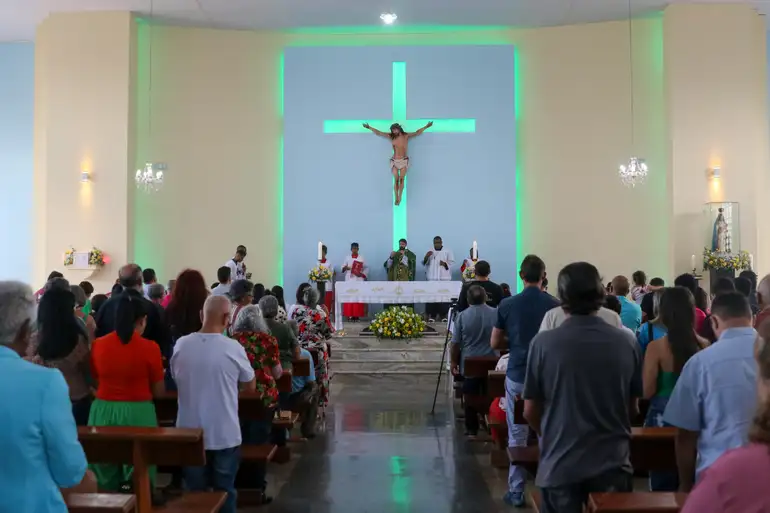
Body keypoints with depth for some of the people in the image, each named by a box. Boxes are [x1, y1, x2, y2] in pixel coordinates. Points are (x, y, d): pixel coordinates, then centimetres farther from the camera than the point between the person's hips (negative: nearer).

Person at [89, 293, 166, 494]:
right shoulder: (150, 348, -10)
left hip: (103, 412, 4)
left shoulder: (98, 345, 0)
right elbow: (159, 392, -2)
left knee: (105, 482, 15)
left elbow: (96, 380, 14)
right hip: (137, 413, -4)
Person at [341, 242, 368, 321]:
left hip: (359, 280, -1)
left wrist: (362, 274, -8)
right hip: (349, 280, 1)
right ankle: (349, 315, -4)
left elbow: (366, 268, 8)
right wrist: (345, 268, -13)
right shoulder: (347, 258, 10)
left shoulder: (362, 258, 8)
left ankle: (357, 315, -2)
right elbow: (342, 267, 9)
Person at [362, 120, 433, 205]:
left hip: (404, 161, 0)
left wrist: (426, 127, -9)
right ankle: (396, 198, -2)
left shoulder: (406, 136, -3)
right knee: (396, 179, -7)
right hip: (395, 161, 0)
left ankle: (399, 197, -1)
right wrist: (369, 127, 0)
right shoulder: (391, 136, -1)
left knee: (402, 178, -8)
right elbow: (378, 133, 2)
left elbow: (417, 133, -3)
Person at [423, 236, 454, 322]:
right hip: (431, 278, 1)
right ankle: (432, 315, 2)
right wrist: (426, 257, -12)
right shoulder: (430, 252, 13)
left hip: (444, 278, -1)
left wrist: (445, 263, -17)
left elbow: (452, 262, 2)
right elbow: (424, 263, 7)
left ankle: (443, 315, 3)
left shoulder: (447, 251, 8)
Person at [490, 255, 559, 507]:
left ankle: (516, 491, 13)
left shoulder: (507, 304, -5)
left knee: (517, 437, 7)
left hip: (517, 375, 0)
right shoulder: (555, 305, -6)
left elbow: (495, 343, 0)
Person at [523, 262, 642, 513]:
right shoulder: (628, 343, -7)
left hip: (560, 463, -1)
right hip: (613, 461, 2)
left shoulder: (543, 343, -13)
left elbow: (530, 411, -5)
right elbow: (633, 409, 4)